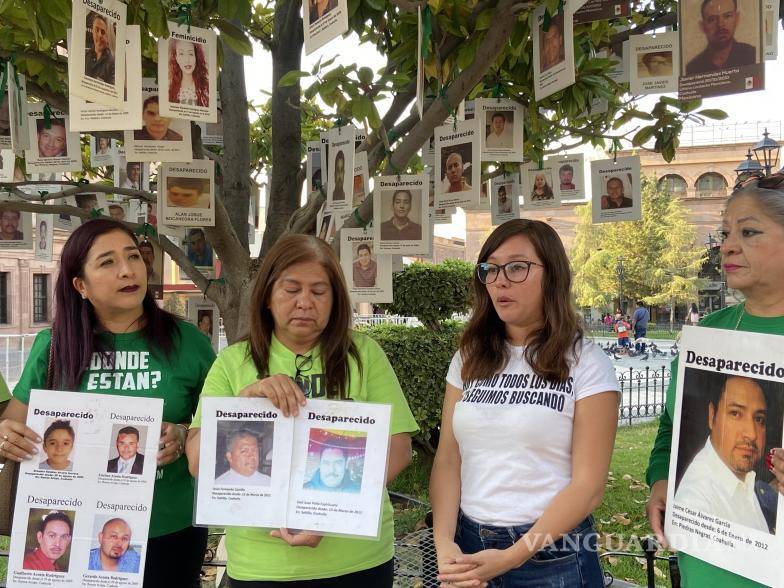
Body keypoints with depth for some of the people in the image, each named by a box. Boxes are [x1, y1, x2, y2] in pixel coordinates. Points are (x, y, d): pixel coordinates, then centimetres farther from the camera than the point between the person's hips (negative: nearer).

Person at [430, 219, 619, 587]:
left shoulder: (586, 363, -8)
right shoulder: (469, 358, 4)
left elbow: (589, 484, -12)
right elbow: (448, 460, 1)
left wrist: (512, 558, -18)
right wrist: (444, 543, -13)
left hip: (551, 555, -3)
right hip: (468, 544, 4)